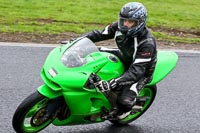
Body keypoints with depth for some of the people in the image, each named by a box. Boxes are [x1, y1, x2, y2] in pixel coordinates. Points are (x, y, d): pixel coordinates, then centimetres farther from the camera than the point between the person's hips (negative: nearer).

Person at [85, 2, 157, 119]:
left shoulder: (147, 43, -36)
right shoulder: (120, 27, -18)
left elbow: (136, 71, -41)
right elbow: (99, 34, -8)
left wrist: (113, 83, -52)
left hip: (141, 73, -6)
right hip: (124, 58, 6)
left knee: (124, 100, -25)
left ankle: (126, 109, 13)